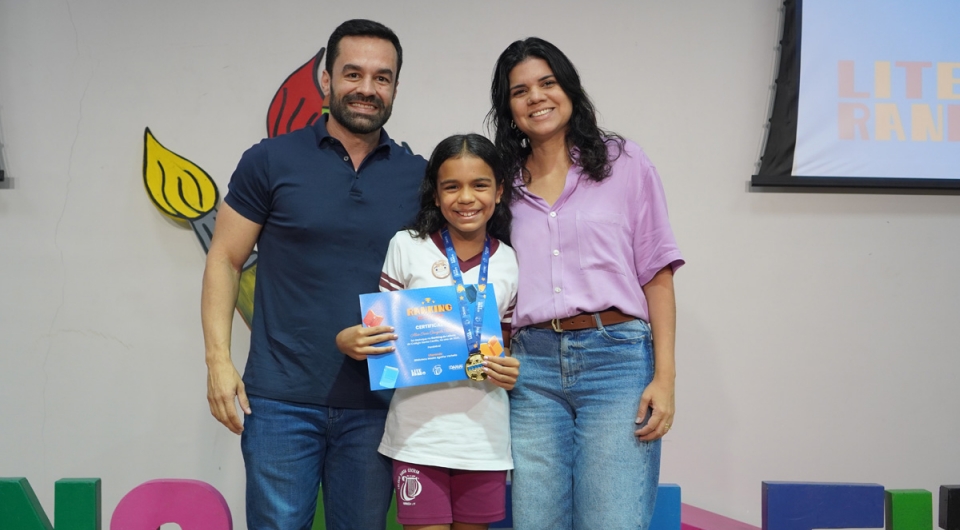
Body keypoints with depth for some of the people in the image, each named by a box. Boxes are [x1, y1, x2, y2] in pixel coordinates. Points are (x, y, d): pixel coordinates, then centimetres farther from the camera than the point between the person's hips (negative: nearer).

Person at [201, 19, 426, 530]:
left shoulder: (419, 175, 6)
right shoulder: (271, 161, 0)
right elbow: (224, 260, 3)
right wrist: (218, 359, -7)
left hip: (375, 406, 2)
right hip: (282, 399, -2)